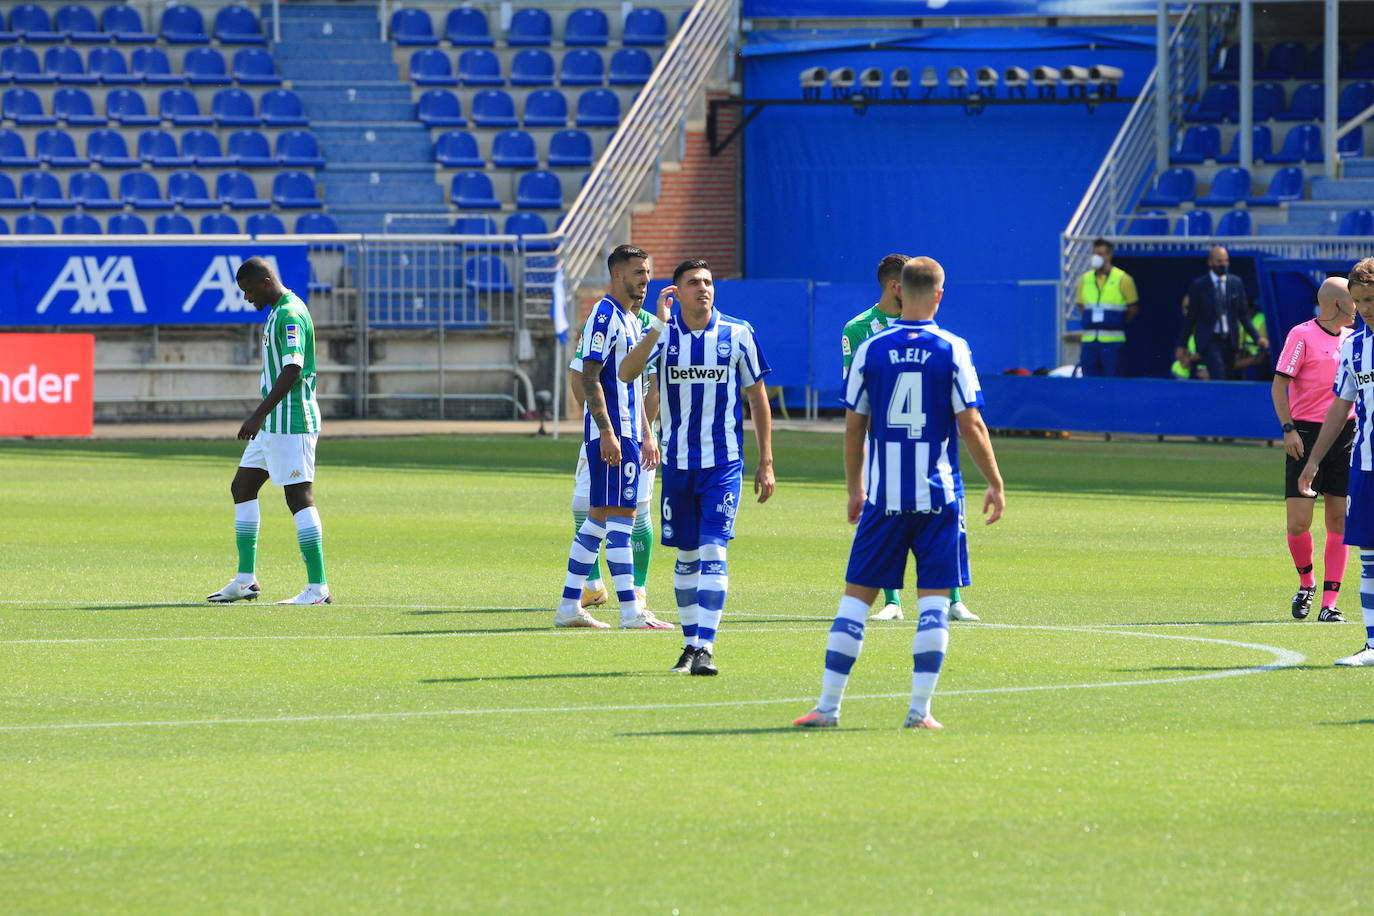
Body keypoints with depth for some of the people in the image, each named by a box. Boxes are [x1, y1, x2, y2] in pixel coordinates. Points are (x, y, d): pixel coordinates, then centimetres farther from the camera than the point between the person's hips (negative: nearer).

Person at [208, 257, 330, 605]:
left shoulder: (290, 315, -17)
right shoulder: (278, 312, 16)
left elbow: (292, 370, -25)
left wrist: (260, 414, -26)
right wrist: (261, 415, 26)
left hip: (291, 422, -11)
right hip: (273, 425, 11)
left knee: (299, 497, -11)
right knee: (242, 487, 14)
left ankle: (318, 588, -11)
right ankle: (245, 580, 18)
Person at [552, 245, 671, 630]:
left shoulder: (631, 320, 19)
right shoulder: (605, 317, -11)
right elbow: (589, 377, -18)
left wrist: (646, 435, 24)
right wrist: (607, 432, -23)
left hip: (626, 433, 10)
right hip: (610, 433, -10)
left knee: (598, 518, 10)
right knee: (621, 516, -10)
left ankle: (569, 606, 14)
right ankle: (631, 612, -12)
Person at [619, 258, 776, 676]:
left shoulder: (738, 334, -2)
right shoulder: (664, 333, 0)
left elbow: (757, 398, 5)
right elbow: (626, 373, -17)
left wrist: (766, 463, 2)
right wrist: (658, 324, -25)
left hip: (723, 463, -2)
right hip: (677, 464, 2)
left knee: (713, 552, -13)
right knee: (686, 557, 10)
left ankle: (705, 647, -14)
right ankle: (690, 642, 22)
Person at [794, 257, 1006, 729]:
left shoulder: (870, 349, 1)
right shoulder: (952, 350, -3)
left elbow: (853, 427, 6)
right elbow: (970, 425, -5)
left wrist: (854, 487, 19)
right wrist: (995, 484, 6)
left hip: (882, 495, 1)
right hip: (938, 495, -1)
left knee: (857, 595, 7)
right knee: (934, 600, 3)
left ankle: (828, 704, 5)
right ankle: (920, 708, -3)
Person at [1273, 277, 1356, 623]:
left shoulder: (1352, 338, 12)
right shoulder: (1302, 335, -6)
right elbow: (1279, 385, -6)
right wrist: (1288, 429, -15)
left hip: (1345, 435, 5)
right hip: (1306, 436, -5)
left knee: (1339, 521, 0)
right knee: (1299, 522, -9)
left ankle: (1329, 604, 3)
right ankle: (1306, 582, 19)